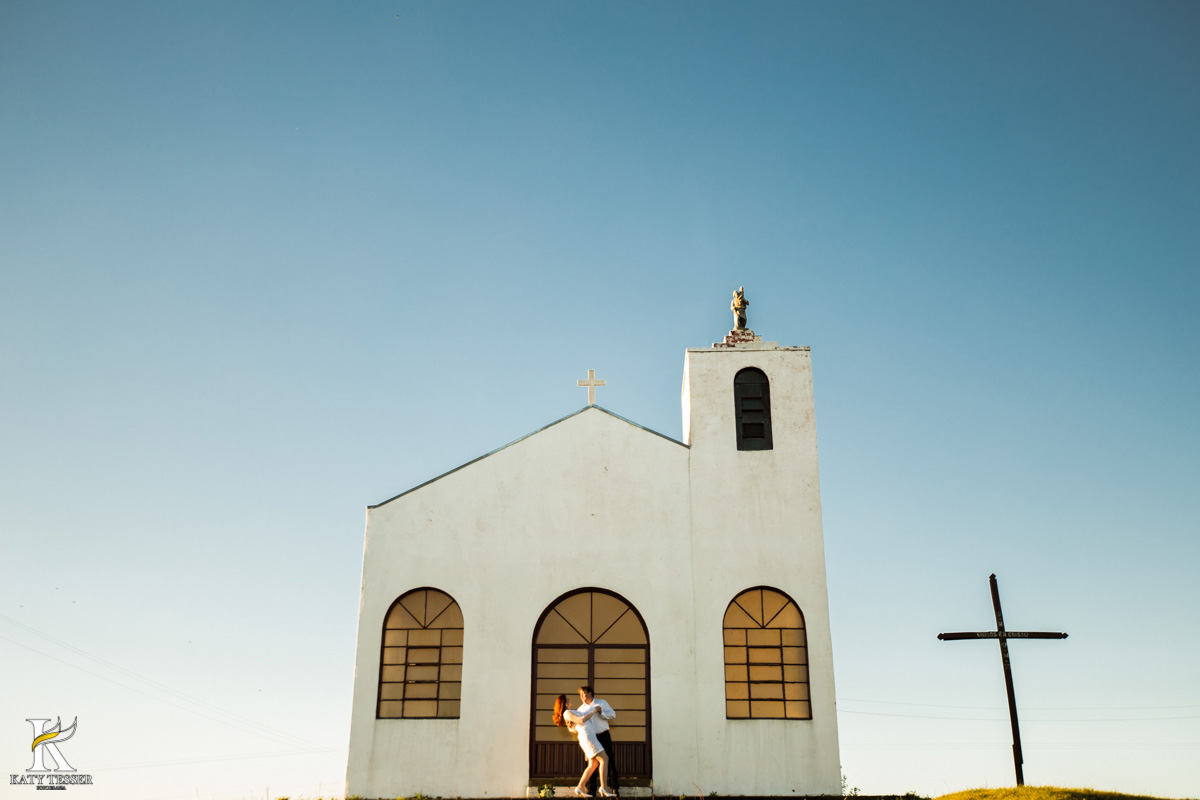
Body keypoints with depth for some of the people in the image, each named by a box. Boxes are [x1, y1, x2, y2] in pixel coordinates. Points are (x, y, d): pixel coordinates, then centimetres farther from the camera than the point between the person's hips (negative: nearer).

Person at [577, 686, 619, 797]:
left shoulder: (602, 703, 7)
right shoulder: (581, 709, 10)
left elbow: (613, 715, -1)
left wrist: (601, 712, -15)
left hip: (604, 736, -2)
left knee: (609, 761, -3)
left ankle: (615, 788, 2)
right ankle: (592, 789, 9)